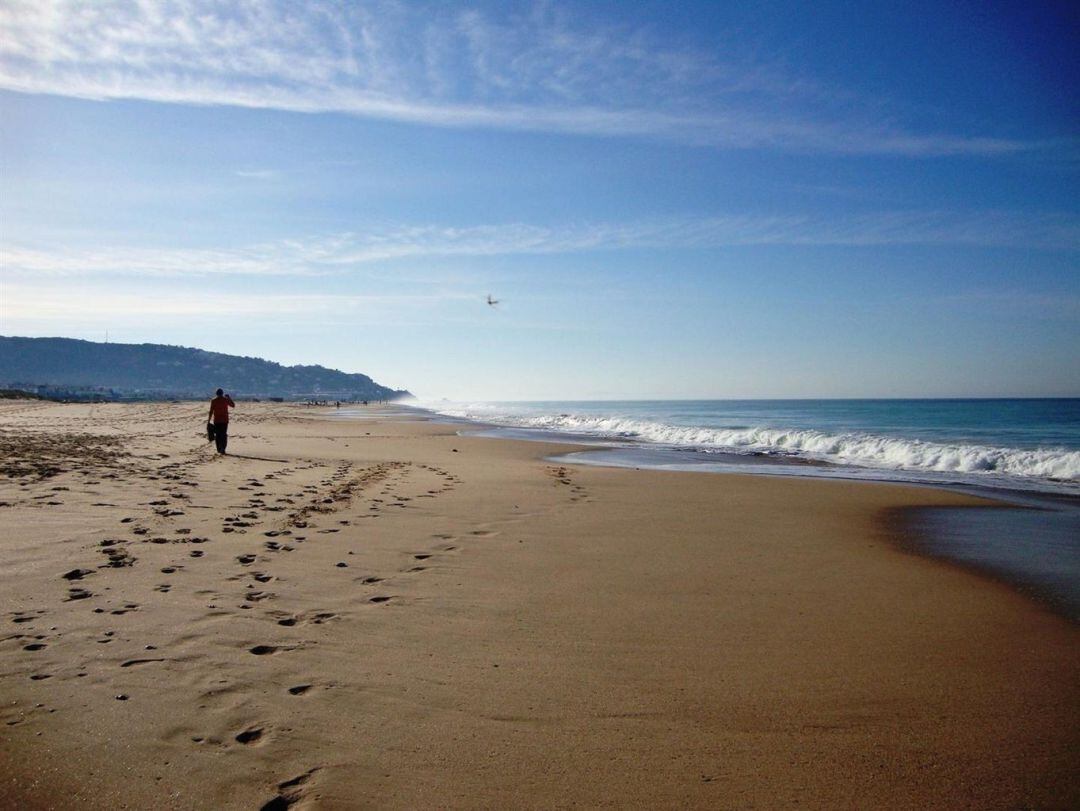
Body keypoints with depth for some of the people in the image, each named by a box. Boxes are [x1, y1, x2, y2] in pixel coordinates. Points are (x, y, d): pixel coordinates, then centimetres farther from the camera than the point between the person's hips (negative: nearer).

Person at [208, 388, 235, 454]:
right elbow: (233, 405, 14)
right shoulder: (226, 400, -1)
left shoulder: (213, 401, -2)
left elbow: (211, 411, -3)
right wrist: (229, 398, 19)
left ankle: (219, 449, 7)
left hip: (216, 420, 0)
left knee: (217, 435, 8)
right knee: (224, 435, 1)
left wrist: (209, 420, 2)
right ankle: (223, 448, -13)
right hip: (224, 420, 0)